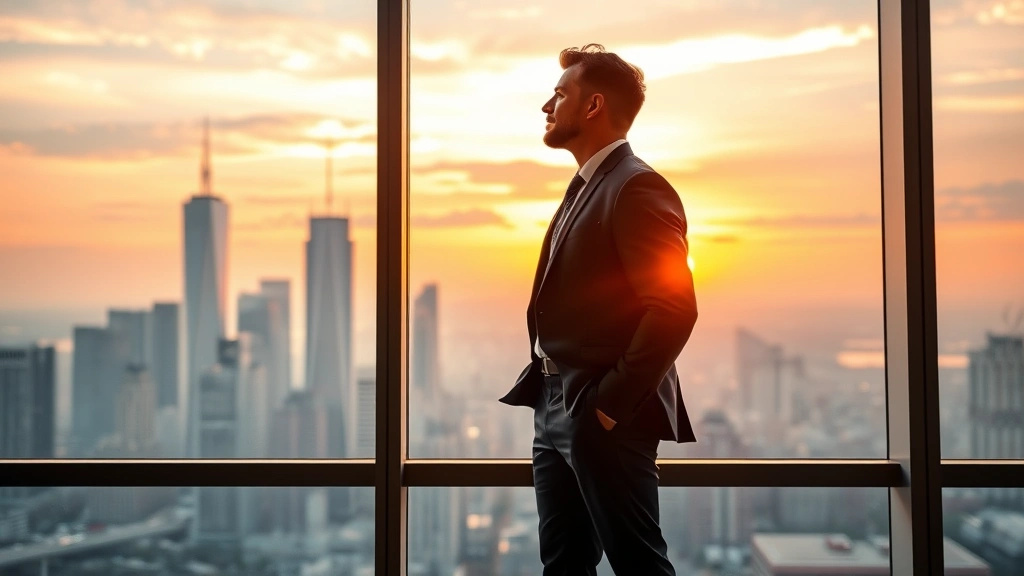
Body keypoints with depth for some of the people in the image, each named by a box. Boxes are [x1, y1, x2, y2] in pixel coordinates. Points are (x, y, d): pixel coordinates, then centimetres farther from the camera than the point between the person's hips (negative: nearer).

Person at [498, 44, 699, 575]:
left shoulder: (636, 188, -14)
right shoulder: (586, 186, 17)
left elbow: (675, 308, -22)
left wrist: (612, 404, -19)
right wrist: (546, 392, 12)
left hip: (603, 416, -10)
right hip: (556, 410, 10)